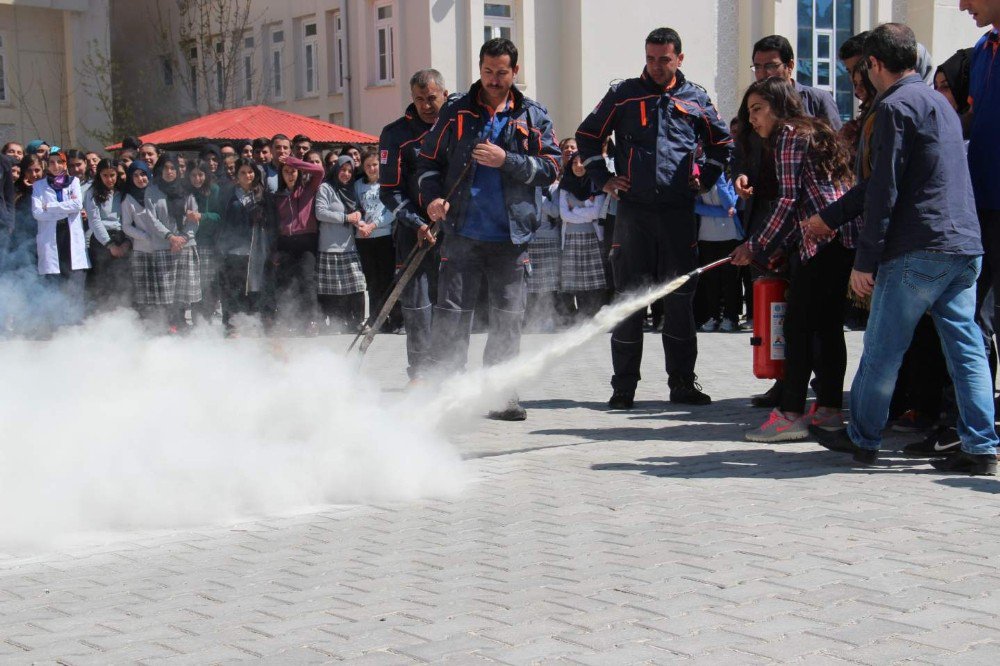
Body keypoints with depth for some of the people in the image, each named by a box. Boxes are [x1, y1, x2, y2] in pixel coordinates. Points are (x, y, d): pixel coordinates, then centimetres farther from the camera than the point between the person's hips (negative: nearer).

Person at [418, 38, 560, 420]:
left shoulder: (533, 116, 8)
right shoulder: (456, 112, 8)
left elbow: (551, 168, 0)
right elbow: (429, 161, 11)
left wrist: (506, 160, -13)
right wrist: (433, 197, -7)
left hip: (512, 236, 1)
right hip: (463, 234, -1)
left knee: (508, 320, 6)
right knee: (451, 314, -3)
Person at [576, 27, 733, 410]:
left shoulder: (695, 99, 10)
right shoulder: (624, 95, 6)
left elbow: (722, 141, 23)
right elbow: (587, 136, 13)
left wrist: (705, 179, 12)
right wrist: (603, 179, 4)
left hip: (679, 210, 1)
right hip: (634, 210, -1)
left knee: (680, 298, 5)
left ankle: (682, 383, 13)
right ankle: (623, 387, 6)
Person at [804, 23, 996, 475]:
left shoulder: (895, 106, -7)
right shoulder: (940, 103, 22)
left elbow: (885, 190, -13)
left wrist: (865, 260, -11)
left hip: (918, 251, -9)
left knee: (881, 349, 4)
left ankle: (861, 439, 15)